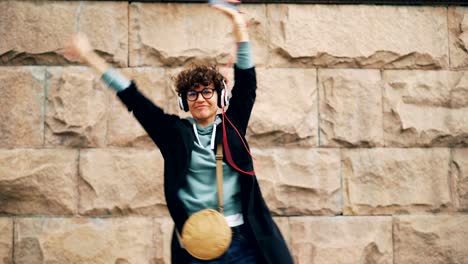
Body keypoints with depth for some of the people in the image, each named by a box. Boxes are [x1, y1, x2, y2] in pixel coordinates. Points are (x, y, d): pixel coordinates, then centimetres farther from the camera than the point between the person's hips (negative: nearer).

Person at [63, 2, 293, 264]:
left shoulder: (232, 126, 9)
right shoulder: (176, 132, 7)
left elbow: (247, 83, 1)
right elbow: (134, 100, 7)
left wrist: (240, 28, -8)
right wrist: (92, 58, 6)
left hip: (242, 241, 0)